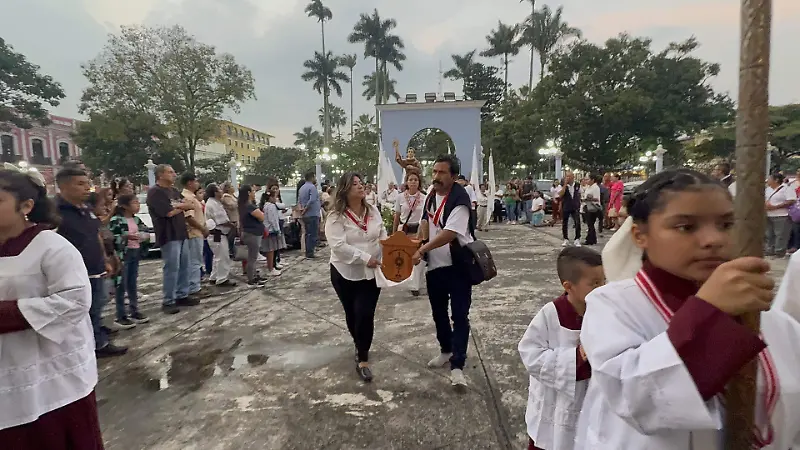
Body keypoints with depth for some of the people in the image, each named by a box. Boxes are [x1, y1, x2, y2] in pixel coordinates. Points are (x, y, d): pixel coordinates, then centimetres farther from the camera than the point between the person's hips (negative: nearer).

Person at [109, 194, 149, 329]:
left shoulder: (136, 219, 9)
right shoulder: (116, 220, -13)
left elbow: (145, 231, 15)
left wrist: (143, 235, -6)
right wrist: (126, 236, -24)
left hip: (135, 253, 7)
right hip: (122, 255, -7)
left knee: (133, 284, 14)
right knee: (121, 285, 0)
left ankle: (134, 311, 24)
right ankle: (120, 316, 8)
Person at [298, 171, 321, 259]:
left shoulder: (302, 188, 16)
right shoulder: (312, 187, -13)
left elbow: (299, 200, 17)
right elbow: (312, 200, -24)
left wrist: (301, 209, 6)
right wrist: (305, 209, -14)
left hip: (305, 215, 9)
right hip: (312, 215, -9)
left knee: (308, 234, 15)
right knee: (313, 234, -5)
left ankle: (308, 252, 20)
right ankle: (310, 253, -4)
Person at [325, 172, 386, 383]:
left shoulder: (373, 211, 2)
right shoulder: (336, 217, -13)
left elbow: (382, 234, 10)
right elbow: (339, 246, -23)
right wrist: (365, 257, -28)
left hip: (371, 272, 2)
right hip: (346, 273, -2)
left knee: (366, 314, -5)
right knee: (352, 313, 15)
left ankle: (362, 359, 9)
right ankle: (360, 345, 43)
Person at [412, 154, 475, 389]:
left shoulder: (460, 199, -20)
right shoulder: (431, 196, 6)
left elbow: (449, 233, -29)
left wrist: (422, 249, -29)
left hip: (458, 266, -8)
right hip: (435, 265, 8)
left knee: (460, 316, -3)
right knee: (438, 312, 19)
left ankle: (457, 366, 5)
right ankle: (446, 350, 39)